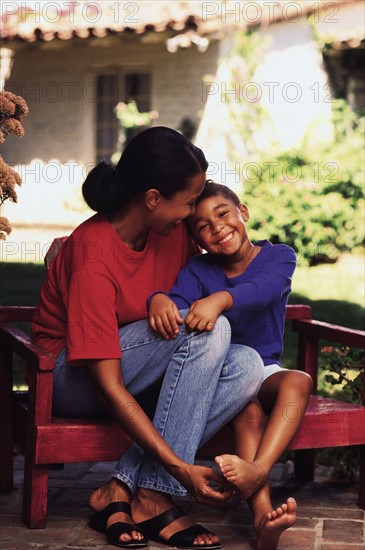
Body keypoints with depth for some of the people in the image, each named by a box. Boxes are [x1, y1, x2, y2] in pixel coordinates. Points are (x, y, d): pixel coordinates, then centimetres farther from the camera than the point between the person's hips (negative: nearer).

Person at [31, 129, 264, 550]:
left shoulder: (174, 232, -5)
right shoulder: (92, 259, -27)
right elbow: (108, 386, -30)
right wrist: (180, 468, -32)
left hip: (145, 371, 8)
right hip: (76, 378, -7)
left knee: (247, 366, -20)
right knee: (209, 327, -28)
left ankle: (119, 490, -21)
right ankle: (153, 499, -24)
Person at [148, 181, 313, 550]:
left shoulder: (279, 256, -2)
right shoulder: (198, 270, 1)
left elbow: (264, 288, -26)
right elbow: (180, 302, -20)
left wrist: (220, 299, -47)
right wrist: (160, 299, -46)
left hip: (264, 369, 1)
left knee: (298, 381, -31)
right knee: (248, 408, -32)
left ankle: (258, 468, -47)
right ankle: (262, 513, -44)